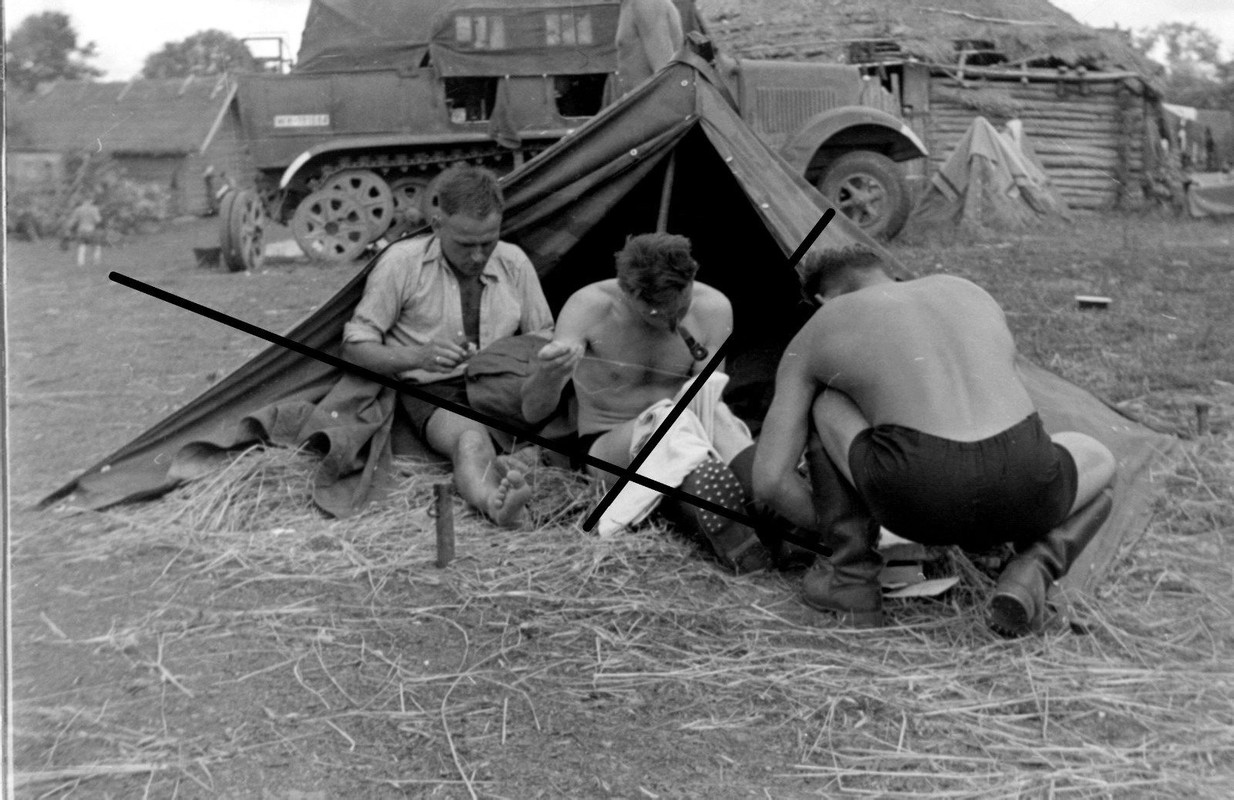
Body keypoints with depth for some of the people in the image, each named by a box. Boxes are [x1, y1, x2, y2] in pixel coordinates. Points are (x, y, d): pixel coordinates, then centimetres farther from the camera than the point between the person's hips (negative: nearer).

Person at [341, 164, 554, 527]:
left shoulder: (515, 262, 4)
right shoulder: (402, 262, -7)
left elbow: (544, 340, 15)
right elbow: (355, 346, -4)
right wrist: (418, 357, -22)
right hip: (434, 390, -6)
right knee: (470, 436, -41)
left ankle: (503, 468, -47)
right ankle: (494, 501, -70)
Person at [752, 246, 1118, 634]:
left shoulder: (811, 338, 20)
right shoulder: (971, 293, 30)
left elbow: (770, 481, 16)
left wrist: (829, 528, 35)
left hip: (916, 499, -2)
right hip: (1024, 495, 3)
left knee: (826, 404, 26)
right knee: (1098, 459, 38)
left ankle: (851, 577, 19)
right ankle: (1032, 570, 9)